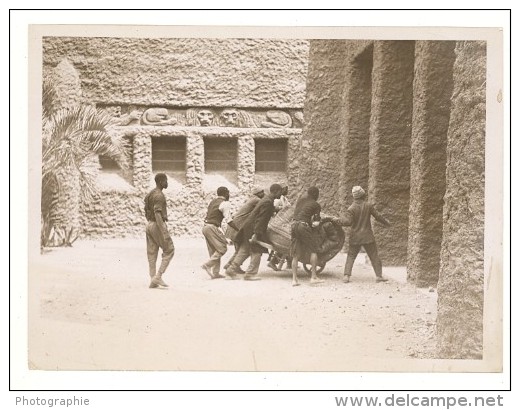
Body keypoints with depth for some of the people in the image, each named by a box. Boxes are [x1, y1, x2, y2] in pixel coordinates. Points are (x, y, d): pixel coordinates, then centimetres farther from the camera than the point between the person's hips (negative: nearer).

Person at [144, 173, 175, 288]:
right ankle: (158, 277, -6)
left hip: (149, 225, 9)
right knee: (169, 251, 1)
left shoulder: (149, 194, 13)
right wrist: (164, 233, -26)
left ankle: (153, 281, 8)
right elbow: (157, 215, -25)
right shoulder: (159, 195, -17)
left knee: (152, 254, 8)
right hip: (158, 226, -9)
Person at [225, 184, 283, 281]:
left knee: (244, 250, 13)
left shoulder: (266, 199, 13)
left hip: (249, 227, 10)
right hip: (253, 229, -10)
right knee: (257, 251, -1)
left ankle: (231, 270, 15)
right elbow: (261, 219, -23)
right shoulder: (268, 203, -18)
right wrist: (256, 234, -25)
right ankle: (250, 274, 3)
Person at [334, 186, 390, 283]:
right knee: (374, 256, 9)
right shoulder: (368, 206, -6)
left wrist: (338, 220, -1)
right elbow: (378, 216, 0)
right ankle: (379, 275, 9)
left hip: (355, 238, 0)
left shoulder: (351, 208, -10)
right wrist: (386, 222, 16)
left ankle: (346, 275, -3)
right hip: (367, 237, 0)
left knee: (351, 256, 7)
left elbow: (348, 221, -16)